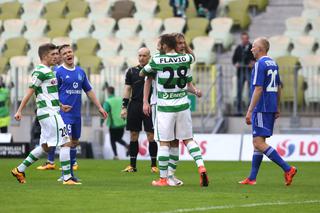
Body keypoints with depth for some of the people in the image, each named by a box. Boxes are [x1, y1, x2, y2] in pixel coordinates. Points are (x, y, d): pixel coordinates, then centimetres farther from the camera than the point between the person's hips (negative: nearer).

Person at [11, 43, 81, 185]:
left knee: (45, 146, 14)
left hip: (51, 113, 10)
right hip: (49, 113, -10)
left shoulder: (47, 71, 18)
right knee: (66, 143, -10)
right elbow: (30, 91, -14)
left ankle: (20, 170, 19)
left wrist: (60, 105, 23)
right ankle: (67, 177, -10)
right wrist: (20, 111, -16)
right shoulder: (40, 71, -12)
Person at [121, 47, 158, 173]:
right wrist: (124, 107, 5)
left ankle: (154, 165, 3)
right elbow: (127, 89, 11)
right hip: (134, 105, 2)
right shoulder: (132, 71, 10)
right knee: (133, 135, 5)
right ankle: (132, 165, 11)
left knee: (151, 136, -4)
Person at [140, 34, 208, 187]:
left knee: (164, 143, 3)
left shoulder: (157, 60, -9)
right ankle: (201, 167, -6)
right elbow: (193, 57, 27)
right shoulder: (185, 59, 1)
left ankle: (163, 178, 6)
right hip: (183, 105, 3)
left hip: (165, 107, -3)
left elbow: (142, 74, 8)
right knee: (188, 139, 12)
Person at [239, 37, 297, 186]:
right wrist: (277, 108, 26)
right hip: (271, 108, 10)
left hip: (261, 108, -10)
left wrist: (250, 111, -18)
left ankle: (287, 169, -17)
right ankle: (252, 178, 13)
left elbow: (258, 89, -19)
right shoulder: (273, 64, 14)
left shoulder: (260, 64, -13)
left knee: (259, 143, -11)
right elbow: (278, 88, 20)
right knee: (258, 142, 12)